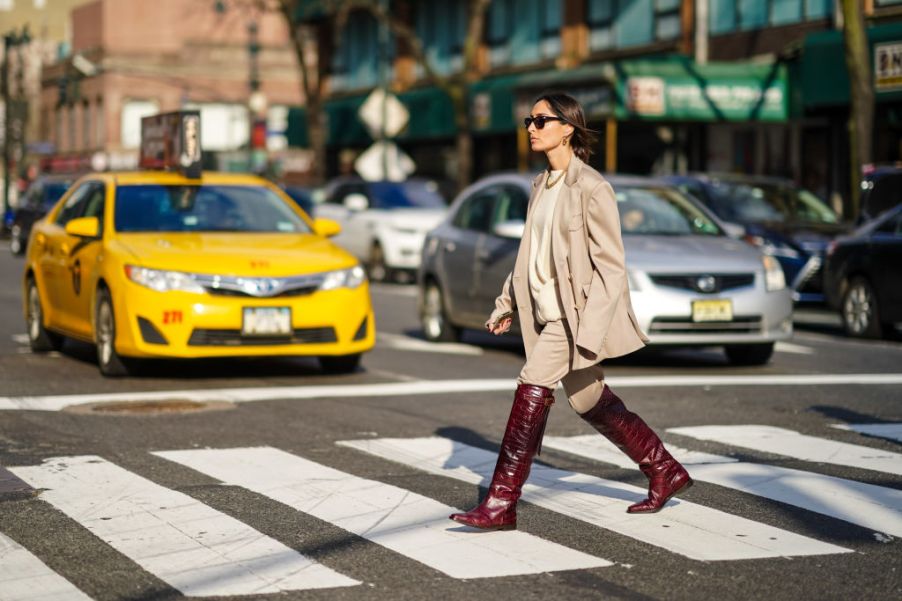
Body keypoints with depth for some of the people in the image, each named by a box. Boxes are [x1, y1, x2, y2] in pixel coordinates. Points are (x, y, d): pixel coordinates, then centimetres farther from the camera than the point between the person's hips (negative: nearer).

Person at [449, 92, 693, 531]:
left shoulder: (591, 189, -14)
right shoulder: (541, 186, 11)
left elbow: (610, 266, -16)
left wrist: (589, 331, -22)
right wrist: (507, 303, 13)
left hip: (575, 313, -9)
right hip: (548, 313, 9)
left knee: (532, 390, -16)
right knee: (590, 401, 15)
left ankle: (501, 504, -12)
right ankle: (666, 472, 30)